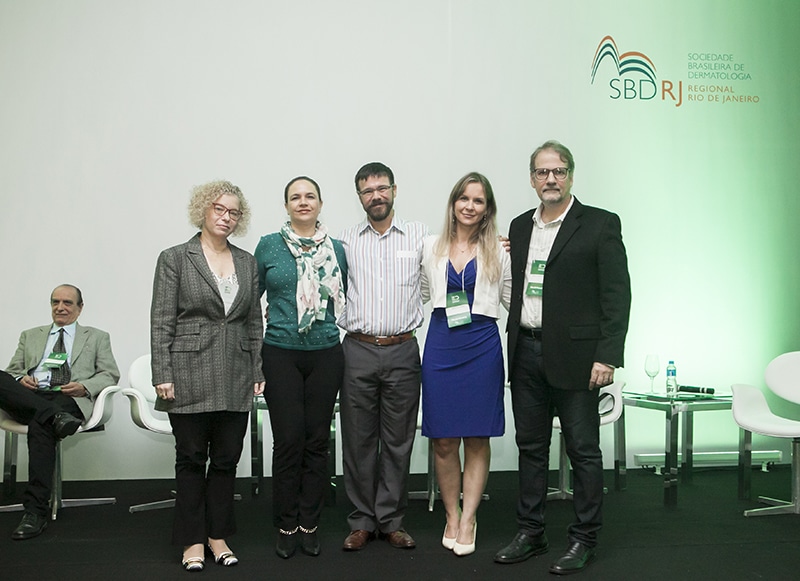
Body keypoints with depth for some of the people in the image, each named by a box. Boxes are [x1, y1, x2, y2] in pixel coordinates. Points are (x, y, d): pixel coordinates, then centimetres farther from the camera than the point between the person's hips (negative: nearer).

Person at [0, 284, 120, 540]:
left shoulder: (97, 338, 22)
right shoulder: (30, 336, 30)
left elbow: (110, 375, 12)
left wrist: (85, 387, -9)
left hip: (69, 400, -3)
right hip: (30, 398, 3)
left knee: (40, 425, -37)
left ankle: (35, 511, -35)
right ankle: (55, 417, -37)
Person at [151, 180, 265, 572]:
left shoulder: (247, 262, 11)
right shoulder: (175, 258, -1)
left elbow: (254, 321, 12)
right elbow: (161, 321, -4)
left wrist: (258, 370, 7)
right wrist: (162, 375, -9)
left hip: (235, 378, 4)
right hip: (190, 375, -3)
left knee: (227, 459, 9)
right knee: (191, 458, 6)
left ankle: (218, 535, 23)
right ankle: (193, 540, 19)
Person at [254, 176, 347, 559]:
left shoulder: (336, 249, 6)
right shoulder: (268, 246, 2)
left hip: (326, 354, 2)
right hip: (281, 354, -2)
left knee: (317, 442, 6)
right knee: (287, 442, -1)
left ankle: (309, 524, 19)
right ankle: (286, 526, 14)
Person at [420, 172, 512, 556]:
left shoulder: (499, 252, 4)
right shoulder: (431, 247, 9)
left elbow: (513, 300, 6)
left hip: (482, 345, -1)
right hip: (440, 345, 2)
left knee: (477, 438, 4)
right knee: (443, 440, 5)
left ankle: (468, 520, 15)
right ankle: (451, 517, 21)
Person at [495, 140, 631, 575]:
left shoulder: (601, 225, -4)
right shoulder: (520, 226, 13)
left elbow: (617, 295, -8)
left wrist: (607, 356, -13)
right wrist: (513, 342, 6)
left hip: (574, 355, -5)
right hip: (526, 353, 5)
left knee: (583, 450, 5)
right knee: (530, 446, 13)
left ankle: (584, 540, 19)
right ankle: (530, 533, 26)